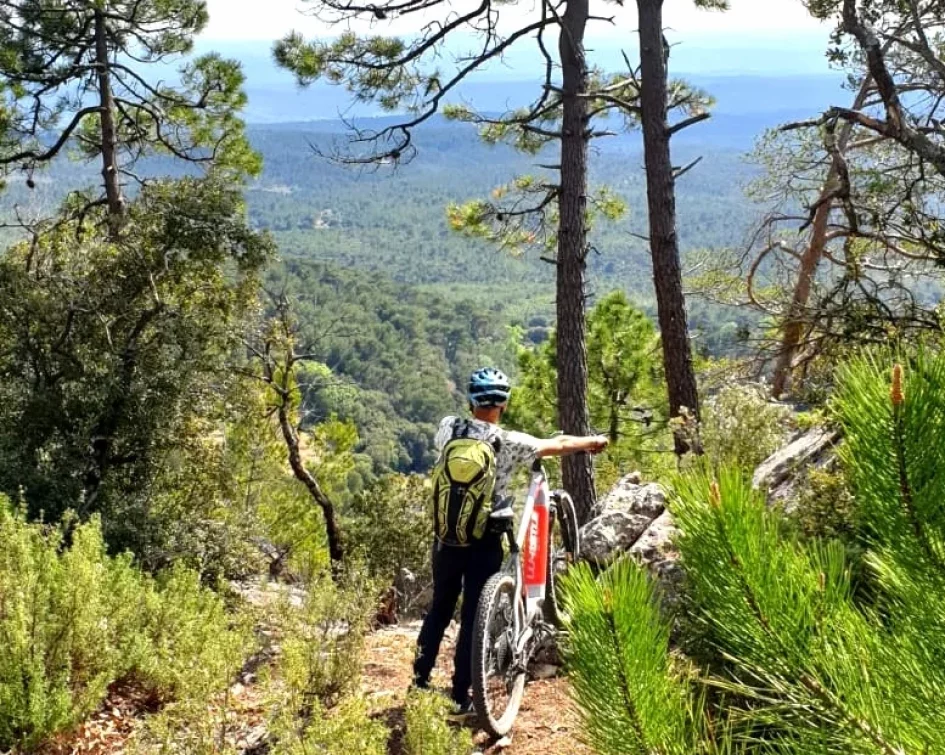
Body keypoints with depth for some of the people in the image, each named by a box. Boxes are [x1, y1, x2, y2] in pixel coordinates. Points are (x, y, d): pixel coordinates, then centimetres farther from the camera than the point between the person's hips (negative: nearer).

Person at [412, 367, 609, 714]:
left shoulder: (448, 428, -4)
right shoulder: (509, 442, -11)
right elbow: (558, 445, 1)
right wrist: (593, 442, 20)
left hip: (446, 535, 4)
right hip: (484, 540, -3)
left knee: (440, 608, 19)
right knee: (473, 615, 3)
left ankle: (420, 680, 24)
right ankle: (461, 696, 7)